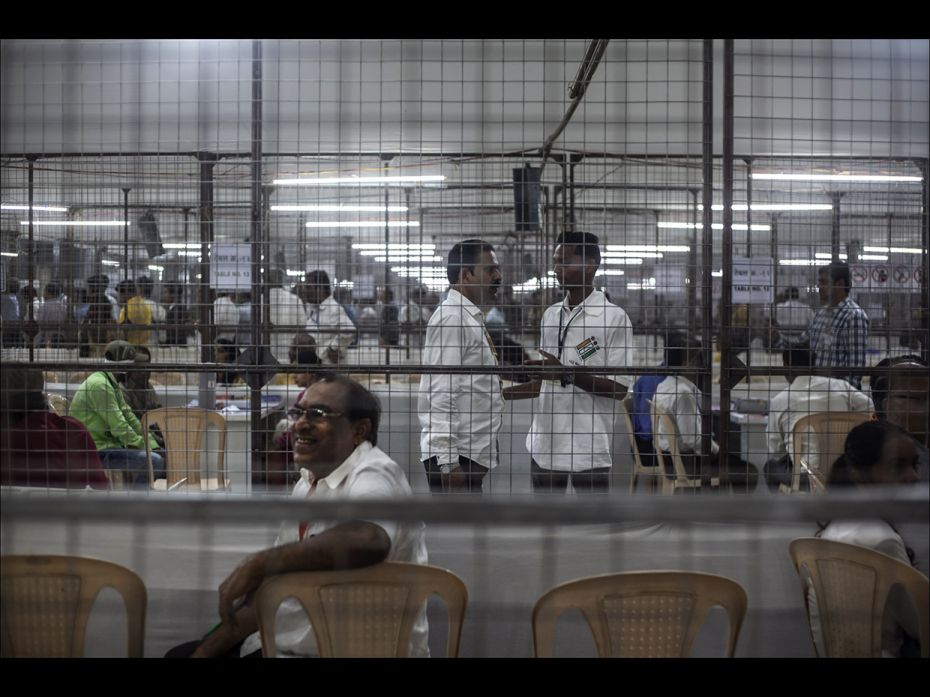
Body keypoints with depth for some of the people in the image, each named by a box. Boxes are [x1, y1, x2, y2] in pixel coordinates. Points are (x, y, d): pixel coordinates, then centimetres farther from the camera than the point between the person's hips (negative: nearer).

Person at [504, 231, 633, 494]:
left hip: (588, 447, -6)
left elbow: (619, 388, -11)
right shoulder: (550, 315, 13)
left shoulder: (614, 317, -8)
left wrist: (567, 374, -20)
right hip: (545, 443, 6)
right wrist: (501, 394, 12)